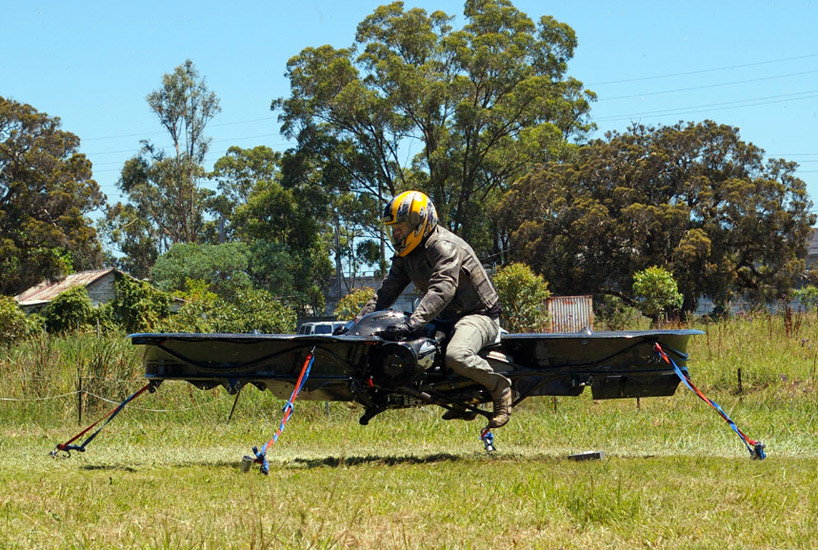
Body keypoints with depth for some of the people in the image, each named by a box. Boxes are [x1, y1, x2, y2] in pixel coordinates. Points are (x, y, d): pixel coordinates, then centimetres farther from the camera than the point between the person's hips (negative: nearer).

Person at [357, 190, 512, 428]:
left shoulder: (445, 247, -21)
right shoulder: (405, 255, 9)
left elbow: (442, 290, -36)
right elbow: (387, 291, 13)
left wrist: (413, 323, -47)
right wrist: (359, 321, 0)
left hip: (479, 314, -10)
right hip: (446, 318, 10)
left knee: (456, 356, -37)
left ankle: (499, 387, -8)